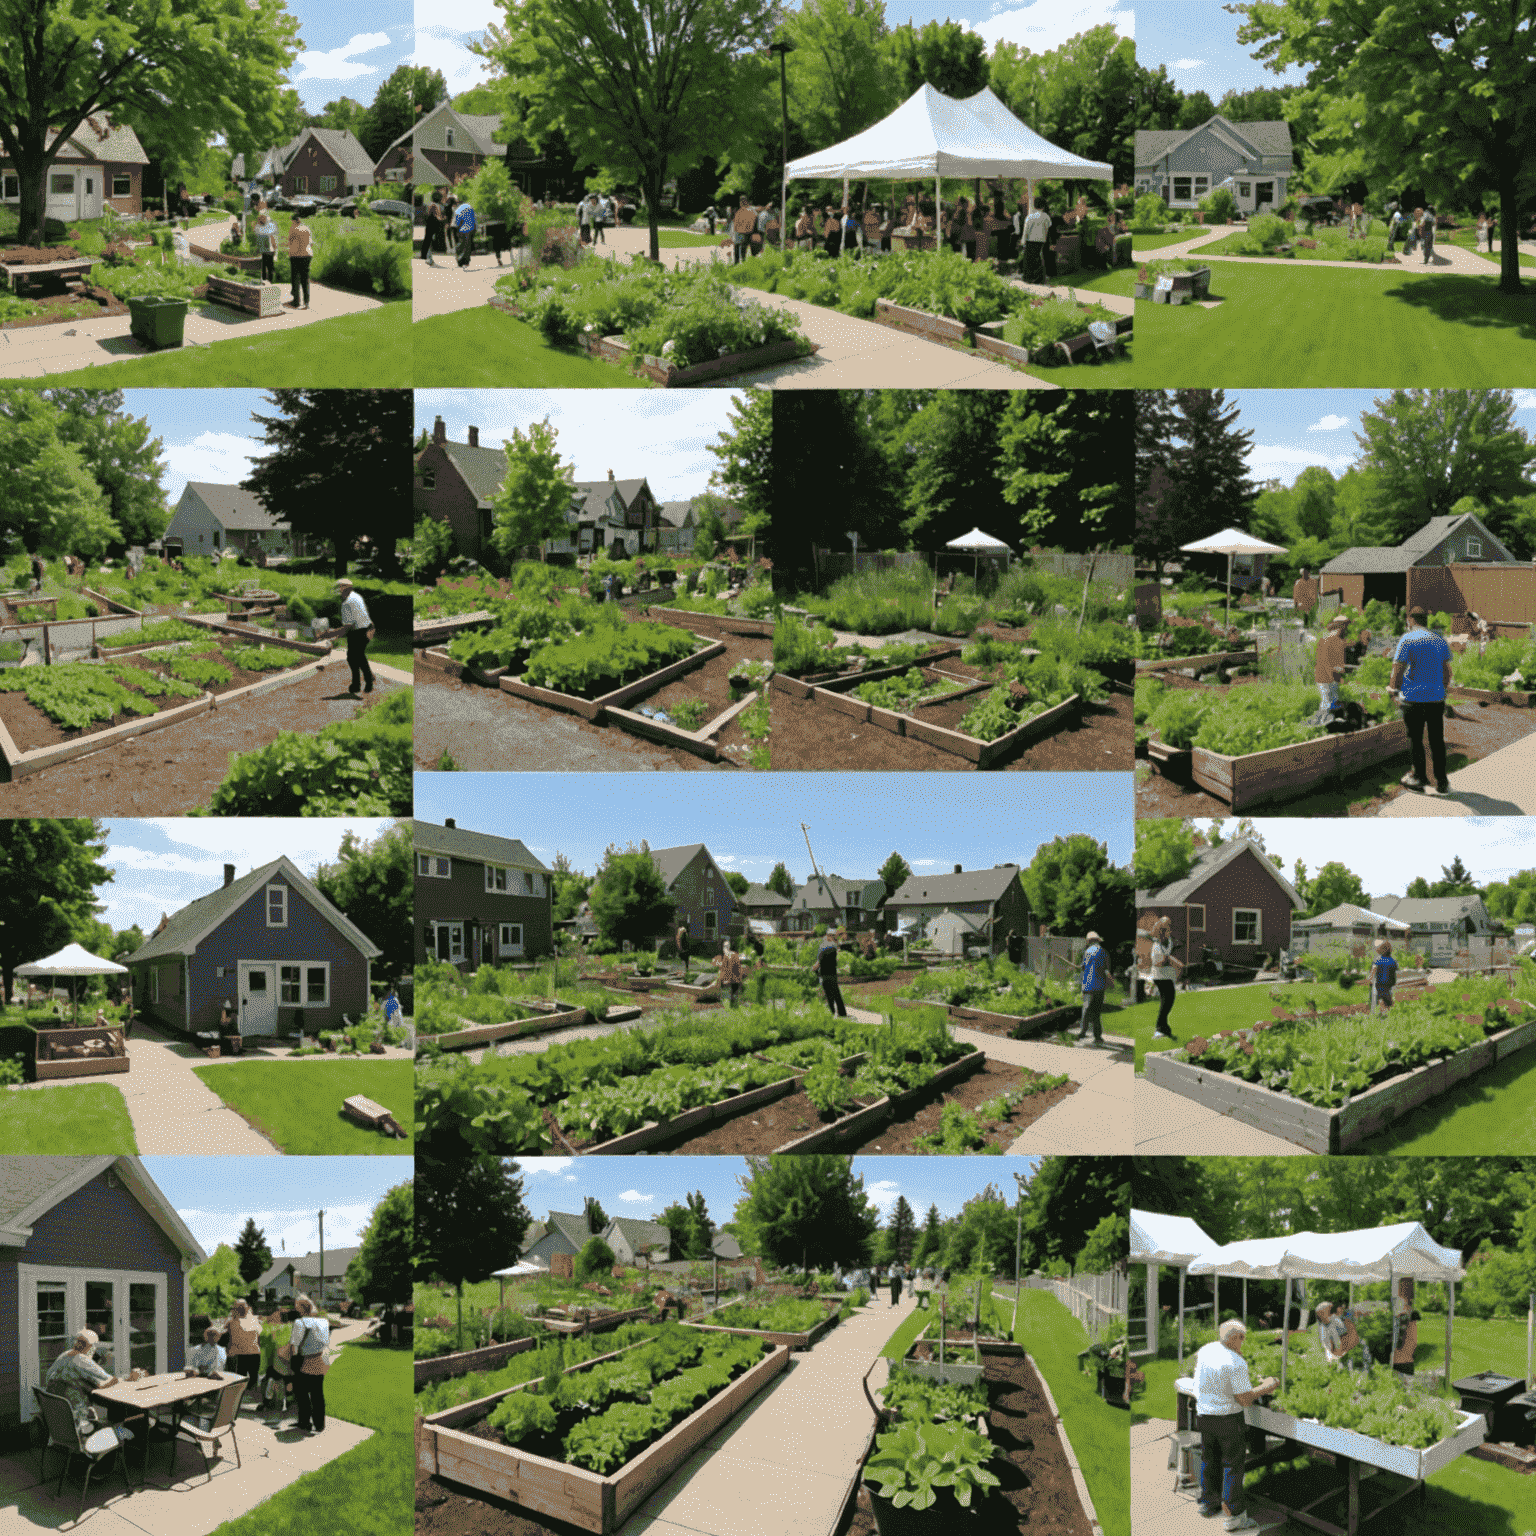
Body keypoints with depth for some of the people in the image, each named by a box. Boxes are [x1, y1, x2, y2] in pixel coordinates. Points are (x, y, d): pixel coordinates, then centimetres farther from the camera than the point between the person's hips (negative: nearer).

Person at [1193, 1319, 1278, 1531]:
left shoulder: (1205, 1351, 0)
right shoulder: (1236, 1363, -21)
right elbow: (1244, 1400, -20)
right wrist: (1264, 1387, -5)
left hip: (1204, 1416, 7)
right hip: (1228, 1419, -7)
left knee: (1209, 1460, 22)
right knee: (1233, 1465, 3)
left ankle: (1208, 1502, 36)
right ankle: (1234, 1515, 7)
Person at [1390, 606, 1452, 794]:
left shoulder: (1407, 640, -6)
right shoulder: (1440, 640, 9)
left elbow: (1398, 668, -11)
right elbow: (1447, 672, 12)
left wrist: (1393, 687, 5)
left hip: (1413, 697, -4)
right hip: (1436, 698, 4)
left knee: (1415, 739, 8)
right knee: (1437, 741, 7)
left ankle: (1419, 777, 14)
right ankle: (1441, 783, 7)